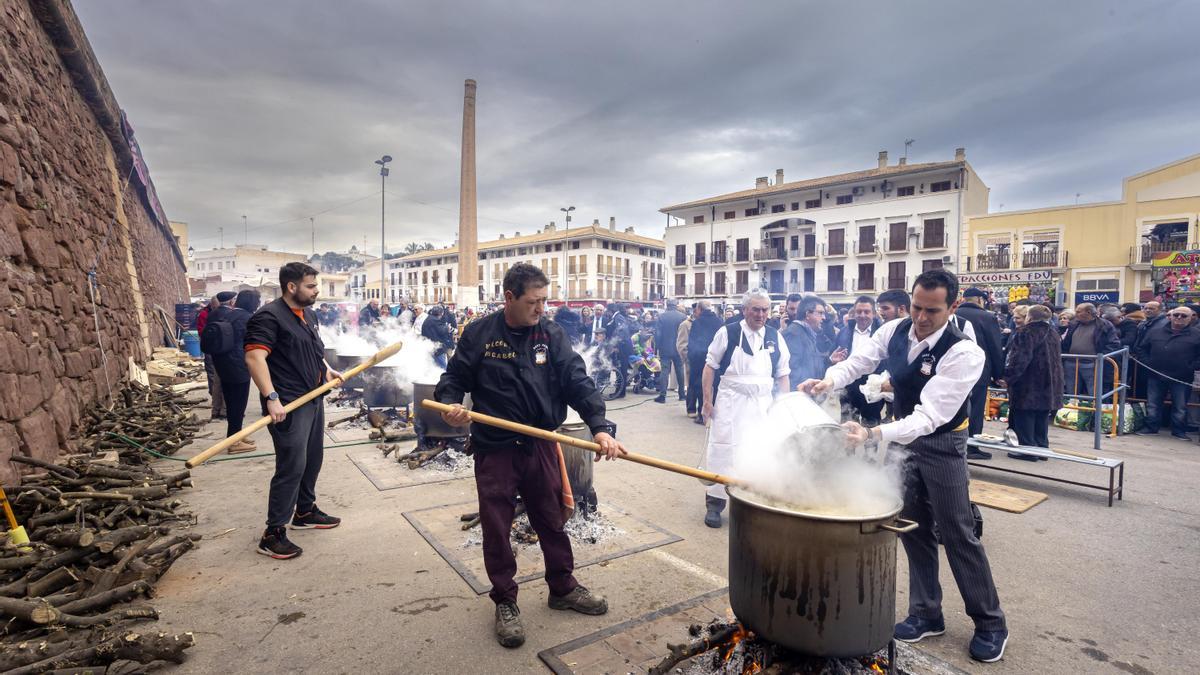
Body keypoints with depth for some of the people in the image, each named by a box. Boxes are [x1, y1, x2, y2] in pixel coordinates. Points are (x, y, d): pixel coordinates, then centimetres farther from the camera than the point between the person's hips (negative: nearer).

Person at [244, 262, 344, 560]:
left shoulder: (309, 313, 13)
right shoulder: (269, 316, -15)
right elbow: (254, 358, -25)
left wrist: (328, 370, 12)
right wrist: (271, 398, -32)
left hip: (314, 398, 9)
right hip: (288, 405, -9)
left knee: (312, 460, 18)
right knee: (292, 466, -7)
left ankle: (305, 512, 35)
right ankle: (273, 534, 4)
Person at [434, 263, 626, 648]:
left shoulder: (551, 335, -2)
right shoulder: (478, 334, -6)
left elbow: (578, 382, -9)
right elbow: (454, 378, 1)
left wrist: (599, 426, -21)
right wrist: (449, 403, -21)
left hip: (542, 445, 2)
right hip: (494, 449, -2)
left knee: (552, 520, 16)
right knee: (496, 527, 9)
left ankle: (562, 587, 38)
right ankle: (505, 601, 30)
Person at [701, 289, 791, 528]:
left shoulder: (775, 337, 5)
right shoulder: (728, 332, -5)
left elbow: (782, 374, 11)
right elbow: (710, 366, -1)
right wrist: (707, 400, -5)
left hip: (762, 405, 3)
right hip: (730, 402, -3)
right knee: (723, 450, 0)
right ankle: (714, 503, 12)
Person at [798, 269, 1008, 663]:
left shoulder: (964, 353, -29)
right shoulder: (895, 330, -12)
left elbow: (930, 416, -35)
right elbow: (858, 362, -6)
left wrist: (873, 435, -48)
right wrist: (829, 381, -29)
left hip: (941, 443, -5)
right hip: (905, 436, 5)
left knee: (957, 534, 3)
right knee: (913, 527, 13)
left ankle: (990, 624, 26)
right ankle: (926, 614, 30)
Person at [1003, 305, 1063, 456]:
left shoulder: (1025, 333, -15)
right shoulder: (1053, 333, 14)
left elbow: (1019, 359, -21)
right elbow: (1056, 360, 22)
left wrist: (1008, 376, -14)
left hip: (1028, 387, -8)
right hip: (1048, 387, 8)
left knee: (1025, 420, -1)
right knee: (1041, 421, 15)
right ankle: (1042, 448, 21)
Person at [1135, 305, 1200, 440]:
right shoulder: (1155, 331, 6)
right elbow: (1142, 349, 12)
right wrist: (1147, 363, 1)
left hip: (1181, 378, -2)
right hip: (1155, 376, 2)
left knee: (1180, 407, 9)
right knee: (1152, 405, 8)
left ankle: (1179, 430, 20)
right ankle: (1151, 428, 18)